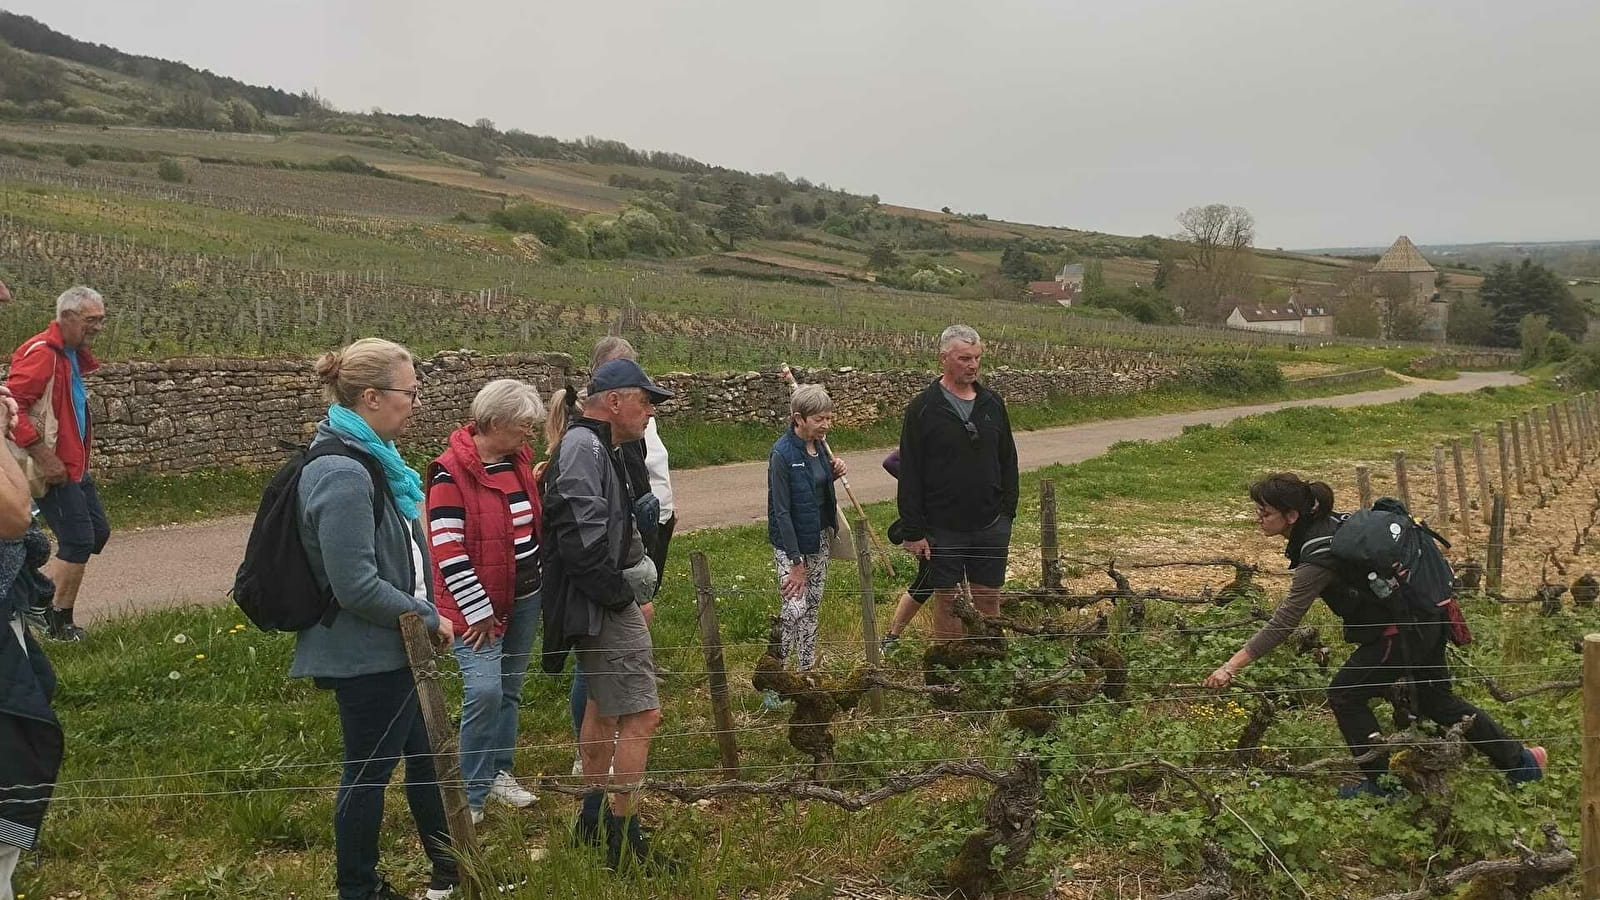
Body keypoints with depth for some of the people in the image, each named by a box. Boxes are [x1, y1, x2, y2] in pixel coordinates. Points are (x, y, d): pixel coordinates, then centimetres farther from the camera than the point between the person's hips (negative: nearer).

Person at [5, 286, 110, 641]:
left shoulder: (72, 354, 12)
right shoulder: (40, 353, -18)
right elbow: (12, 406, -25)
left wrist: (79, 457, 15)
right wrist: (44, 457, -24)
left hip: (74, 466, 10)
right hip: (53, 470, -10)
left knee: (97, 532, 14)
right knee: (79, 540, -5)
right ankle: (60, 622, 9)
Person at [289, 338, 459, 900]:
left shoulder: (366, 456, 7)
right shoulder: (343, 475, -25)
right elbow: (357, 587, -28)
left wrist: (423, 615, 13)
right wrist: (428, 618, -16)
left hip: (388, 647, 10)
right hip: (367, 656, -10)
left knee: (423, 752, 22)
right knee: (369, 770, 7)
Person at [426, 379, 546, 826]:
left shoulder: (519, 460, 6)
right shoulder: (451, 471, -18)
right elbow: (447, 549, -20)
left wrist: (541, 578, 19)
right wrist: (479, 610, -18)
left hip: (525, 595, 8)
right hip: (478, 603, -7)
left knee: (510, 688, 15)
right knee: (484, 691, -15)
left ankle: (499, 772, 31)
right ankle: (471, 794, -1)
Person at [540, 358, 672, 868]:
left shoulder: (596, 447, 16)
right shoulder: (584, 447, -19)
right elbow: (582, 537, -27)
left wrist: (634, 586, 16)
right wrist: (621, 595, -17)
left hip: (604, 601, 12)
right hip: (602, 605, -12)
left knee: (602, 705, 21)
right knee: (641, 713, -8)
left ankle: (593, 818, 34)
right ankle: (622, 838, 0)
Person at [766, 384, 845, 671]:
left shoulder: (819, 444, 1)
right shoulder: (782, 454, -21)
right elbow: (781, 511, -20)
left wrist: (834, 471, -4)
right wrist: (796, 562, -19)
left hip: (820, 537, 8)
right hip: (792, 542, -7)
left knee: (813, 604, 14)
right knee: (795, 609, -10)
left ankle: (807, 671, 27)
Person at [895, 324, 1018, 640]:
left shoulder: (993, 404, 6)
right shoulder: (923, 408, -7)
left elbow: (1008, 462, 14)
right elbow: (909, 475, -8)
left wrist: (1008, 513, 8)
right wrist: (913, 531, -11)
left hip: (991, 527, 4)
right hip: (943, 529, -3)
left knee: (989, 601, 10)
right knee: (946, 602, 6)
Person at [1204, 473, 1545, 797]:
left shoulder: (1318, 558, -27)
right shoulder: (1328, 521, -1)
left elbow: (1283, 623, -29)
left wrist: (1232, 666, -30)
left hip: (1402, 631, -10)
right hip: (1428, 617, 10)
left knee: (1345, 695, 3)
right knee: (1435, 699, 23)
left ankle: (1383, 781, 13)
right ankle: (1520, 761, 36)